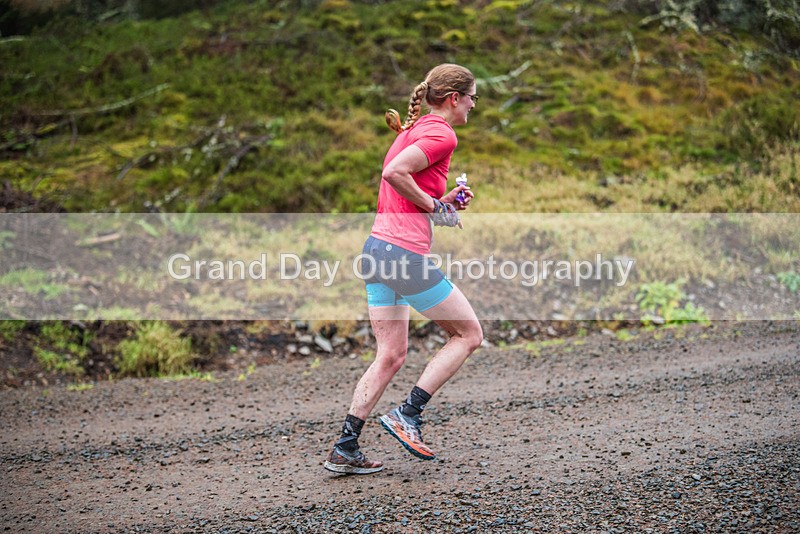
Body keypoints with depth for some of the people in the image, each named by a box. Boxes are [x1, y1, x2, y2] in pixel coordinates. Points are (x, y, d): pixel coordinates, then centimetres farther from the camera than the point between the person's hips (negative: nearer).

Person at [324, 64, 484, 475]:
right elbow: (393, 172, -24)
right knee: (468, 334, 7)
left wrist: (446, 202, 14)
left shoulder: (414, 129, 19)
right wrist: (434, 207, -13)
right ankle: (407, 414, 3)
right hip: (405, 254, -9)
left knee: (391, 356, 13)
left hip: (377, 249, 9)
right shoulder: (441, 134, -9)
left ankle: (344, 450, 10)